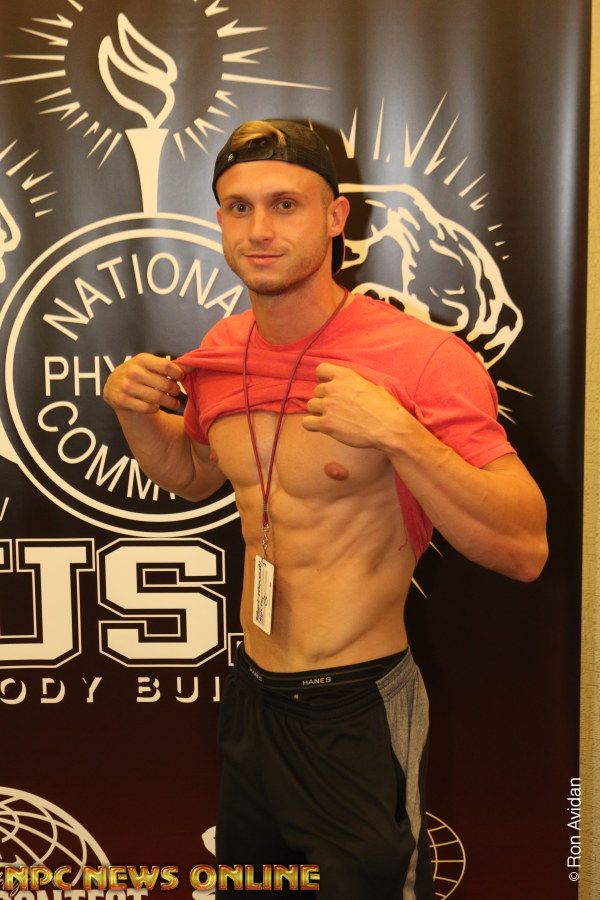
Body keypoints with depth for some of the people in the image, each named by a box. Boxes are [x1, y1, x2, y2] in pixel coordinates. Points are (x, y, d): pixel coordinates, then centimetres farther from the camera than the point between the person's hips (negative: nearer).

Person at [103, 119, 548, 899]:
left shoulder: (422, 358, -21)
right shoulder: (220, 355, -1)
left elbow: (525, 551, -22)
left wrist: (396, 433, -33)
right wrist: (135, 411, -2)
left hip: (361, 710, -6)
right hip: (251, 700, 7)